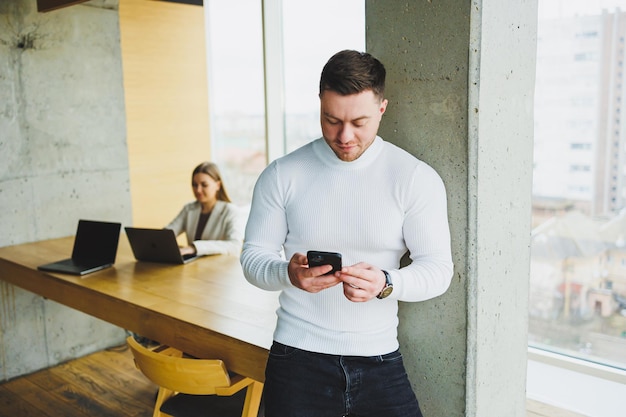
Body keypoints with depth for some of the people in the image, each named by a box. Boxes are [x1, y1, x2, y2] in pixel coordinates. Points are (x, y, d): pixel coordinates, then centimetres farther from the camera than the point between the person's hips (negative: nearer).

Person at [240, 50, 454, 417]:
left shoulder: (417, 178, -5)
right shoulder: (282, 176, -3)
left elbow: (438, 269, -7)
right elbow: (253, 256, 0)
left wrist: (385, 284, -27)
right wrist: (289, 274, -23)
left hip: (380, 360, 0)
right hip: (298, 358, 1)